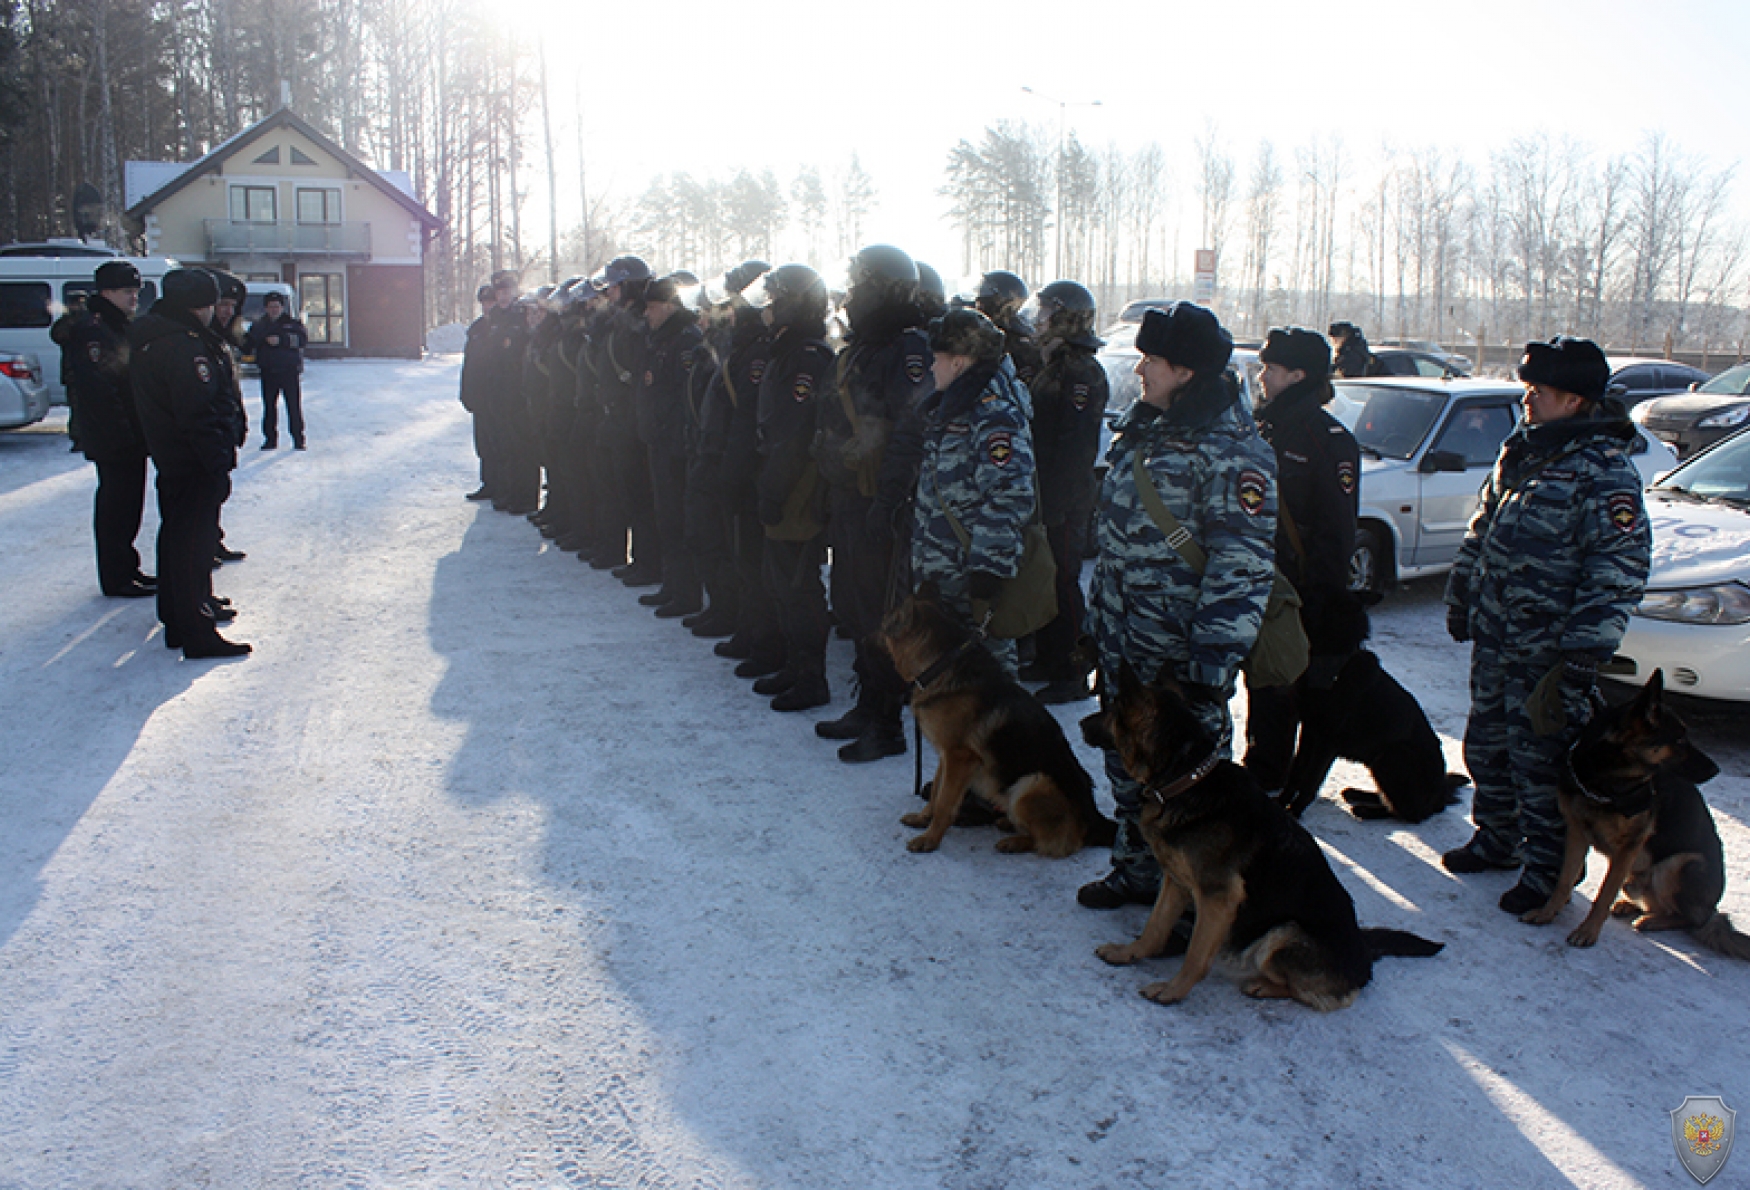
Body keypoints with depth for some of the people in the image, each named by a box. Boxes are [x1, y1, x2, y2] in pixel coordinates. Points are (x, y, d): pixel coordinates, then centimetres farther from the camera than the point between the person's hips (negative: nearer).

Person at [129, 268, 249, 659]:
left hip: (168, 460, 10)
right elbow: (198, 416, -25)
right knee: (194, 541, -6)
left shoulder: (146, 337, 11)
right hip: (194, 464, -10)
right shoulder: (183, 345, -22)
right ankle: (197, 633, -2)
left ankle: (176, 618, 31)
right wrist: (220, 465, -21)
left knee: (175, 535, 19)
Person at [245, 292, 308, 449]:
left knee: (294, 406, -6)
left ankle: (298, 438, -2)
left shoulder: (292, 323, 5)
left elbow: (302, 338, -12)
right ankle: (270, 438, 13)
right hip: (268, 372, 3)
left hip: (289, 371, -3)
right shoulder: (258, 325, 13)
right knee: (269, 406, 6)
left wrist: (280, 340, -20)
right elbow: (248, 344, 9)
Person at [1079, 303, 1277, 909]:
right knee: (1126, 763, 18)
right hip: (1123, 645, 8)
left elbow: (1243, 563, -20)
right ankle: (1135, 871, 36)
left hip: (1181, 653, -8)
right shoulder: (1142, 428, 10)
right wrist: (1096, 616, 19)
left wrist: (1213, 660, -24)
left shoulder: (1232, 450, -16)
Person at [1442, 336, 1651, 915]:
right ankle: (1496, 839, 37)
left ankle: (1546, 867, 18)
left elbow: (1618, 572, -19)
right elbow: (1480, 534, 20)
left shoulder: (1604, 471, -16)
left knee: (1539, 760, 2)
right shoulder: (1521, 452, 9)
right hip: (1493, 638, 8)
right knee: (1486, 746, 18)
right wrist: (1460, 601, 20)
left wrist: (1584, 655, -22)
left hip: (1548, 651, -8)